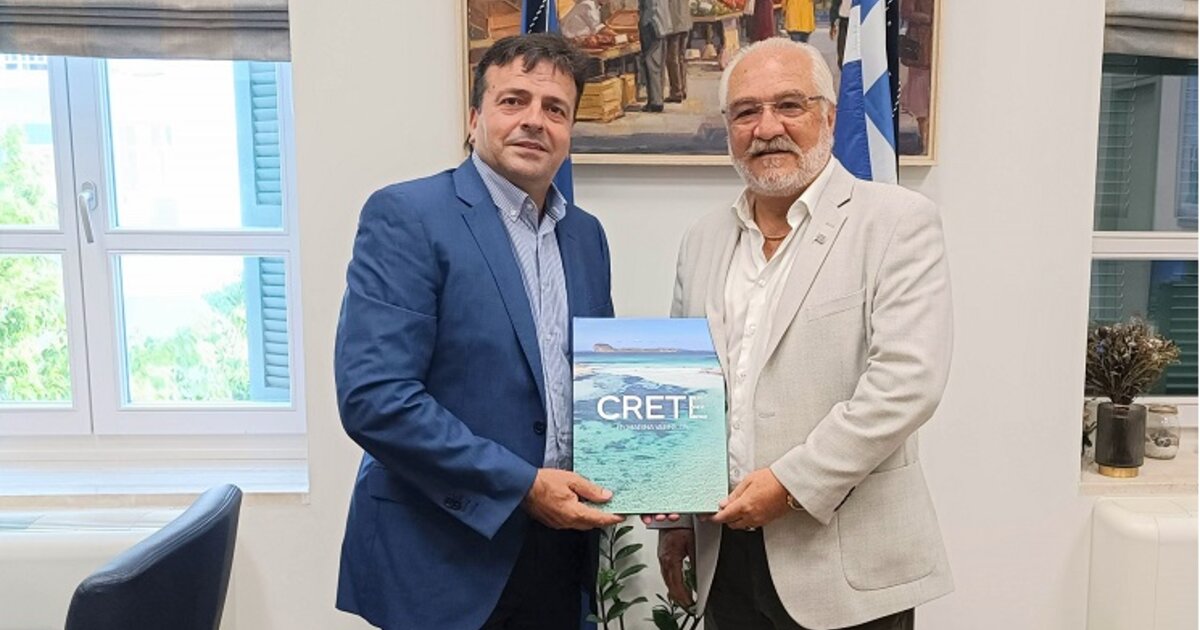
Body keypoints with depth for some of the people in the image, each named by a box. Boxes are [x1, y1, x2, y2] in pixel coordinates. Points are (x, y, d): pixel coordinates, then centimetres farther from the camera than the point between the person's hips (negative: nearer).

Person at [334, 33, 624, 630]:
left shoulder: (586, 235, 8)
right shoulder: (405, 215, -12)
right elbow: (372, 397, -19)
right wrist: (521, 484, -19)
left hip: (560, 546, 6)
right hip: (442, 555, -6)